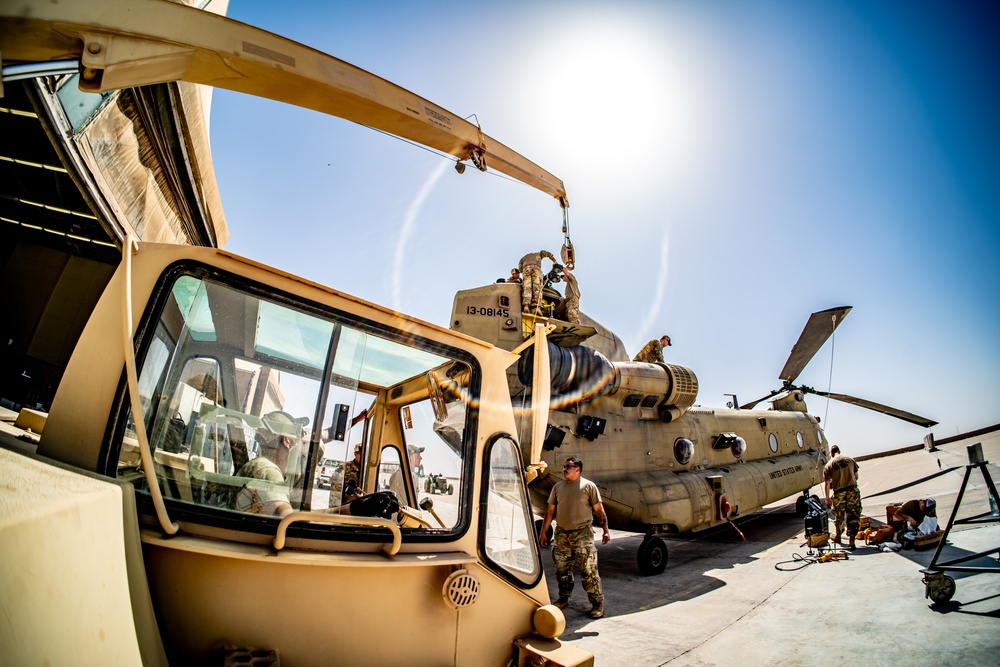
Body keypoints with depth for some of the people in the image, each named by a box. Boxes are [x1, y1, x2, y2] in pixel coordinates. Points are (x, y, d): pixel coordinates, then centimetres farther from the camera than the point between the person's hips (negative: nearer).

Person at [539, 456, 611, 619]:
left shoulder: (588, 486, -2)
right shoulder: (557, 487, 9)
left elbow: (599, 510, -1)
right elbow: (550, 511, 11)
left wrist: (606, 530, -6)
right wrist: (543, 532, 10)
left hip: (582, 533, -4)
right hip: (562, 534, 4)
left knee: (588, 570, -5)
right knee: (562, 569, 13)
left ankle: (598, 603, 9)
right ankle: (564, 598, 30)